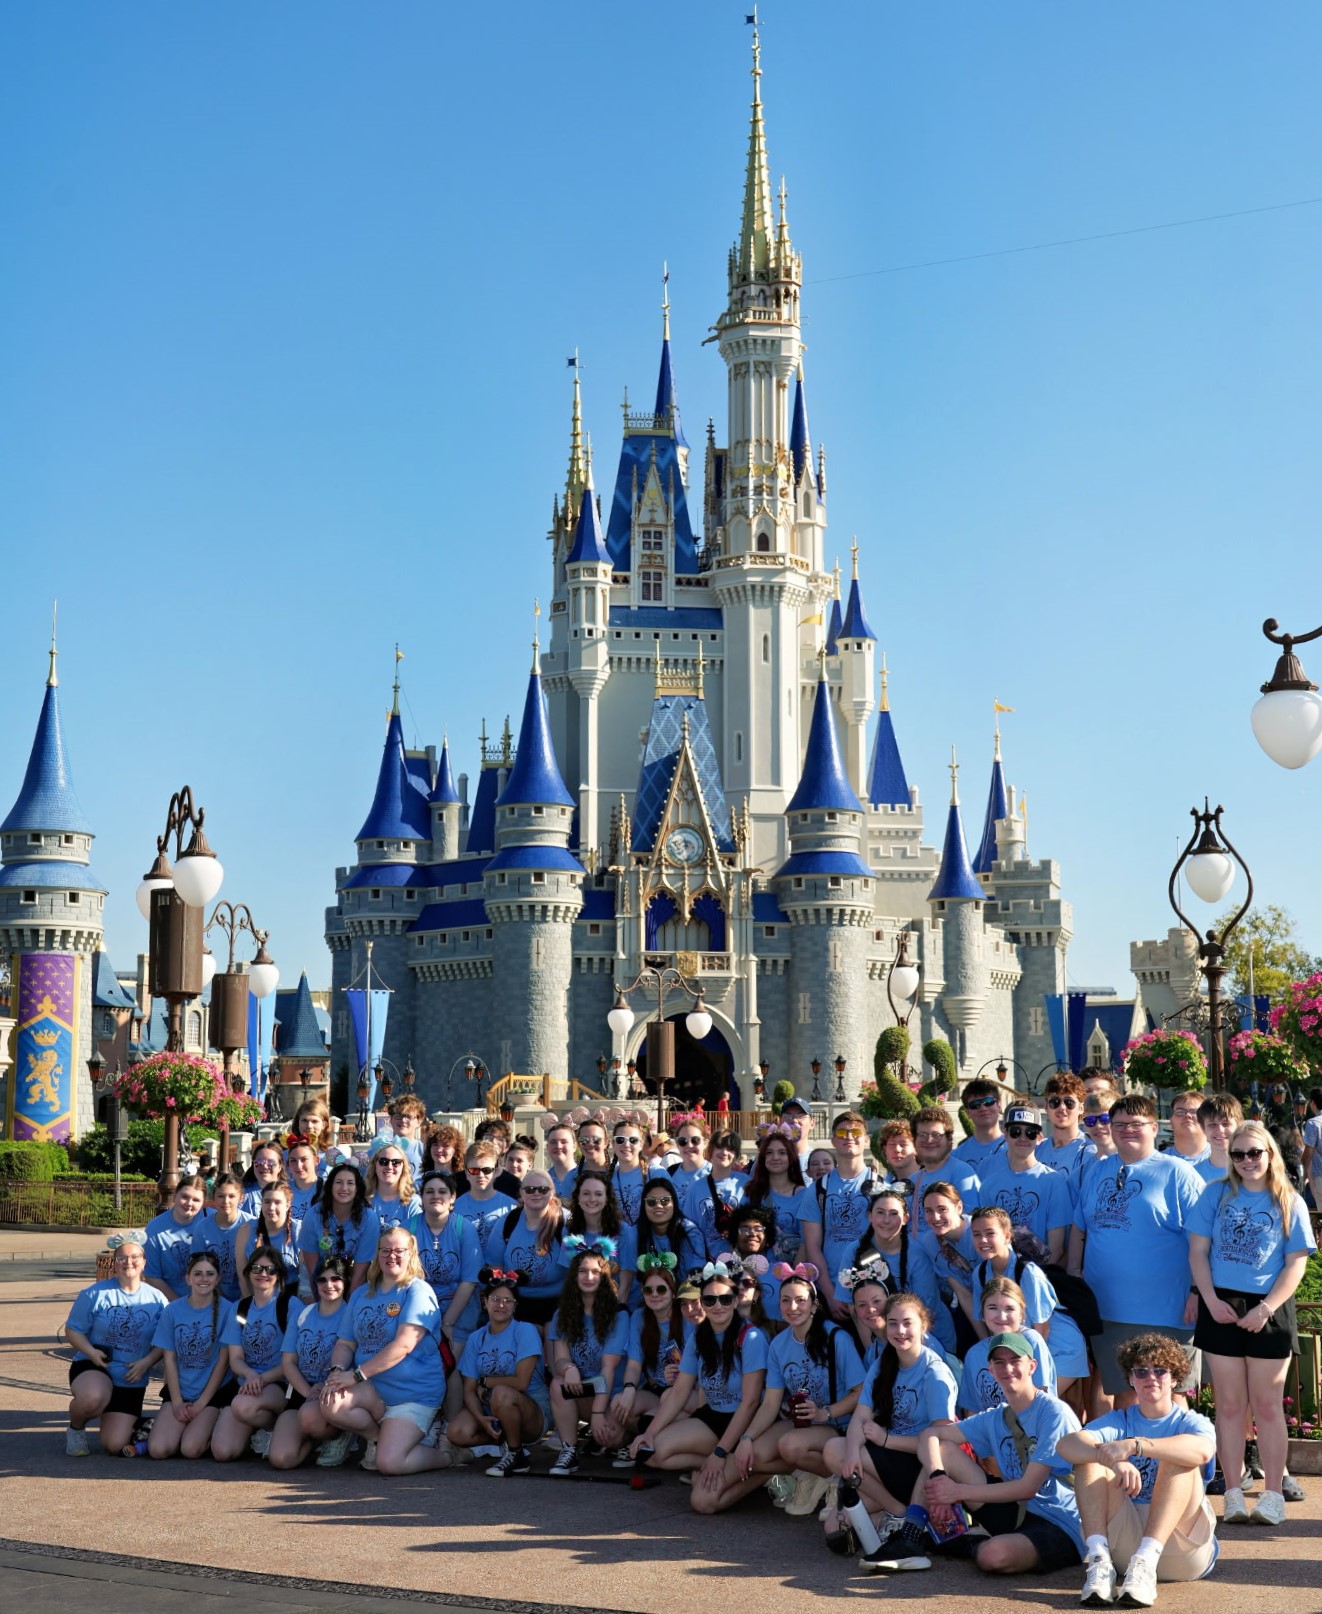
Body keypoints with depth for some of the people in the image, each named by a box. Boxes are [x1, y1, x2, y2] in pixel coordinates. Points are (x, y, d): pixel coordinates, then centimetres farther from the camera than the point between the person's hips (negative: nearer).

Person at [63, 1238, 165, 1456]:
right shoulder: (95, 1293, -4)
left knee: (115, 1445, -7)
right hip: (93, 1368, -2)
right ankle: (76, 1427, -3)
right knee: (93, 1398, -40)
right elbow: (72, 1330, -1)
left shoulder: (156, 1299, 2)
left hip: (131, 1381, 2)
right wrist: (91, 1352, -20)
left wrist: (146, 1362, -14)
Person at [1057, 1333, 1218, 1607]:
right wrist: (1115, 1461, -32)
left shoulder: (1191, 1422, 7)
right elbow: (1066, 1445, -11)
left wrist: (1134, 1445, -33)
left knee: (1179, 1460, -22)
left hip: (1180, 1546, -2)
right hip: (1124, 1540, 2)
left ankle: (1146, 1561, -39)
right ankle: (1099, 1560, -32)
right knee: (1090, 1457, -13)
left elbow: (1202, 1450, -22)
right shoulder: (1118, 1421, 12)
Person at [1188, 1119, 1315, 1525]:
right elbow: (1198, 1251, 4)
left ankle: (1273, 1495, 8)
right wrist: (1211, 1301, -8)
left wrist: (1266, 1308, -13)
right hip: (1221, 1307, 1)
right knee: (1229, 1405, 4)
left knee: (1267, 1405, 3)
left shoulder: (1290, 1203, 3)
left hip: (1269, 1312, -1)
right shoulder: (1216, 1195, 6)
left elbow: (1296, 1263, -1)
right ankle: (1233, 1495, 8)